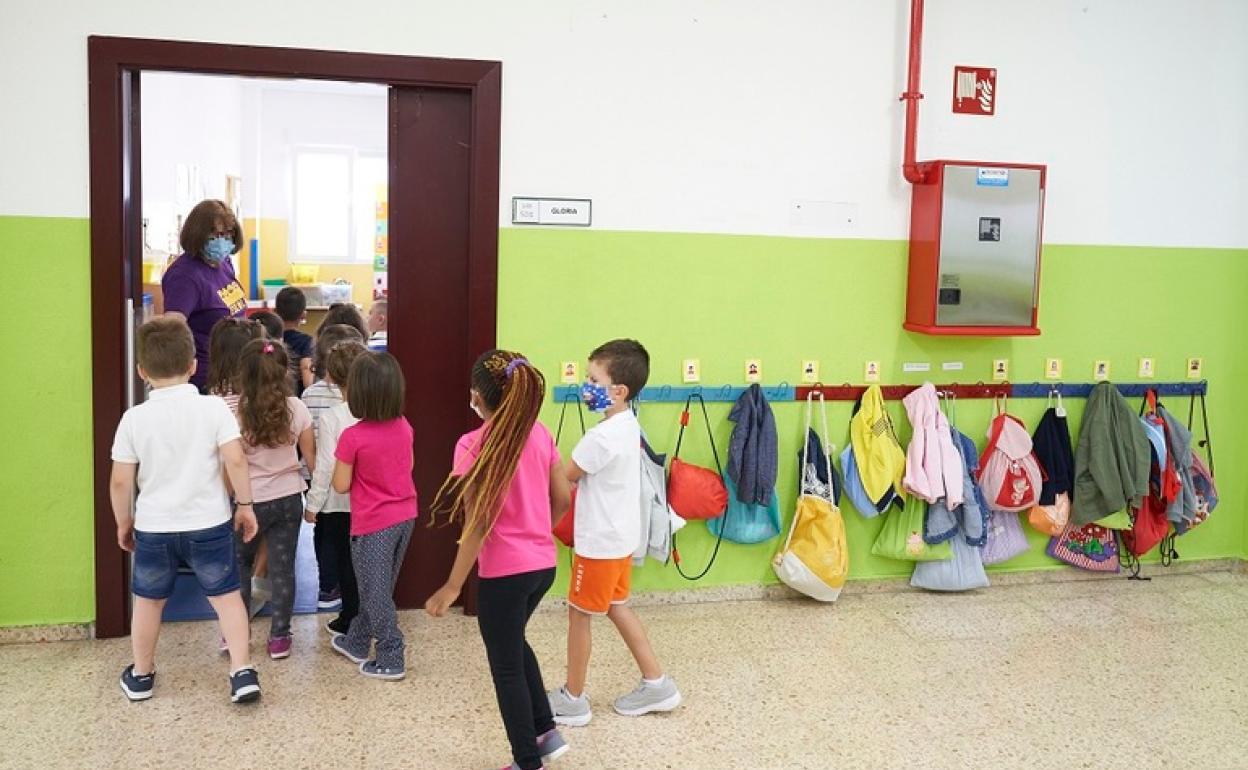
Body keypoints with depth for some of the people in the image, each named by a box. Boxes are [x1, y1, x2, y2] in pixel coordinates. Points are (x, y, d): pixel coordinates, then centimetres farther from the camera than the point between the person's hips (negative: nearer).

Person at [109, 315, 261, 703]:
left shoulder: (134, 418, -6)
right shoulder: (213, 408, -9)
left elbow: (120, 481, -4)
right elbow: (235, 460, -15)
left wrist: (123, 522, 10)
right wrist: (245, 504, -3)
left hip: (154, 527, 1)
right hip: (209, 524, -1)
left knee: (148, 600, 20)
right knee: (226, 595, 11)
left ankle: (141, 675, 34)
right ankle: (242, 671, 4)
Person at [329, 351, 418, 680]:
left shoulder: (353, 437, -20)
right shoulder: (404, 427, -3)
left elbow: (341, 485, -12)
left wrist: (343, 459, 4)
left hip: (374, 524, -6)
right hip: (405, 517, 7)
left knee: (376, 592, 7)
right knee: (376, 586, 21)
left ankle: (391, 659, 13)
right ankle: (357, 641, 38)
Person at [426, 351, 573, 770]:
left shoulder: (473, 445, -17)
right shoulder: (540, 433, 0)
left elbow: (478, 524, -20)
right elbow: (563, 499, 6)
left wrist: (453, 586, -14)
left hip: (505, 571, -6)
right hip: (543, 564, 7)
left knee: (505, 666, 12)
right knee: (514, 642, 30)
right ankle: (546, 732, 32)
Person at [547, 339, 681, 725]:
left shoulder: (602, 437, -26)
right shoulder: (629, 425, 2)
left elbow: (569, 475, -15)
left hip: (600, 541, -9)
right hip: (620, 535, 9)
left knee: (579, 614, 5)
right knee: (616, 606, 21)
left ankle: (573, 700, 19)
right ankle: (656, 683, 26)